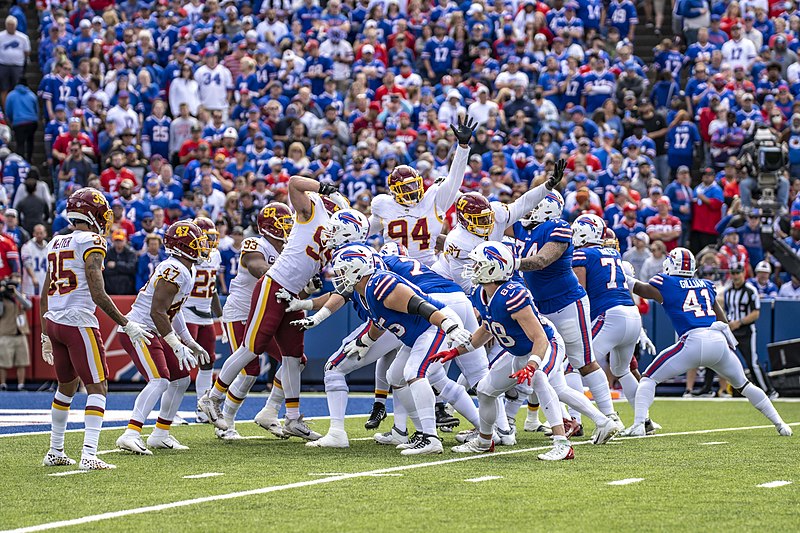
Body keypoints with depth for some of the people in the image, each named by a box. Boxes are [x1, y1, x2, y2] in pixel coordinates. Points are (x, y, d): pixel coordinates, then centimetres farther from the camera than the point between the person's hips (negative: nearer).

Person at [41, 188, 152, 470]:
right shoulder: (91, 243, -9)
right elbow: (98, 294, -15)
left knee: (66, 387, 22)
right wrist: (127, 325, -9)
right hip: (79, 321, -8)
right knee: (97, 388, -4)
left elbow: (45, 295, 18)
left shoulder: (56, 244, 15)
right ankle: (89, 454, -15)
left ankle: (55, 452, 28)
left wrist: (46, 335, 25)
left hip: (53, 321, 8)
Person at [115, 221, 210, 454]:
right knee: (159, 381, -24)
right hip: (138, 330, -11)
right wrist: (177, 347, -23)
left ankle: (160, 435, 21)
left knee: (181, 379, 14)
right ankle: (131, 435, -31)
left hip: (153, 333, 11)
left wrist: (190, 343, 23)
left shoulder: (187, 271, 13)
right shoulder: (174, 271, -19)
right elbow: (157, 312, -24)